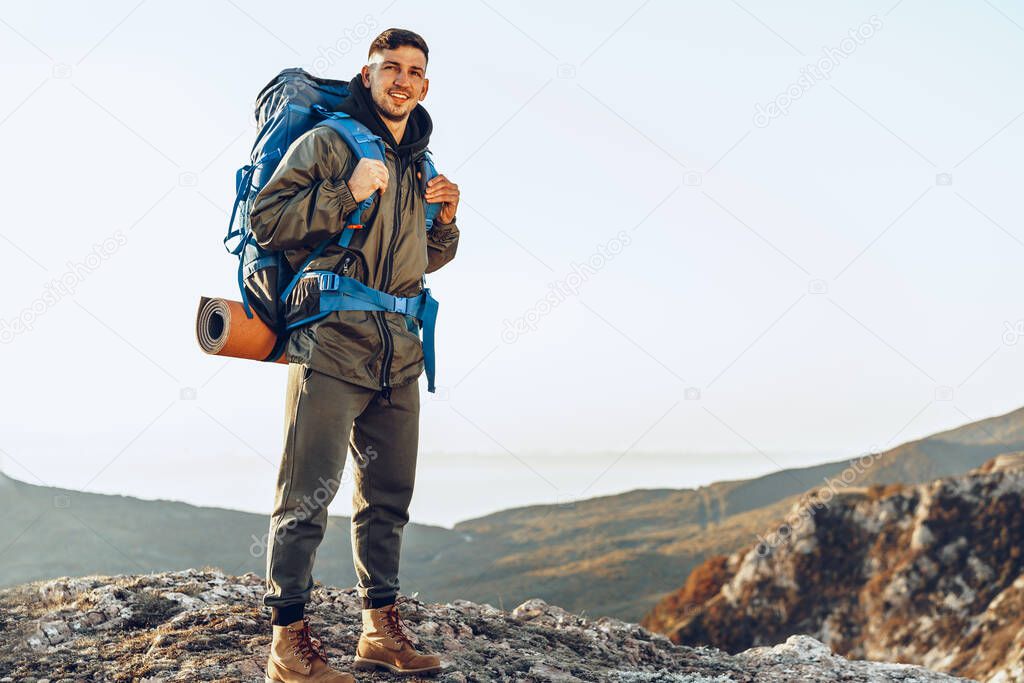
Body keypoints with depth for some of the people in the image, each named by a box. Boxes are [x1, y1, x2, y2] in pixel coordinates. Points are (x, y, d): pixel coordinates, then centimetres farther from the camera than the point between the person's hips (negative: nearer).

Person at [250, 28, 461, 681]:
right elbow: (265, 218, -9)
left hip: (400, 350, 7)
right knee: (308, 495, -7)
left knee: (389, 494, 11)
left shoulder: (419, 165, 22)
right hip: (332, 339, -7)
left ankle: (383, 629, 22)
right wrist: (347, 193, -16)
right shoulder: (327, 142, 1)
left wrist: (445, 219, 10)